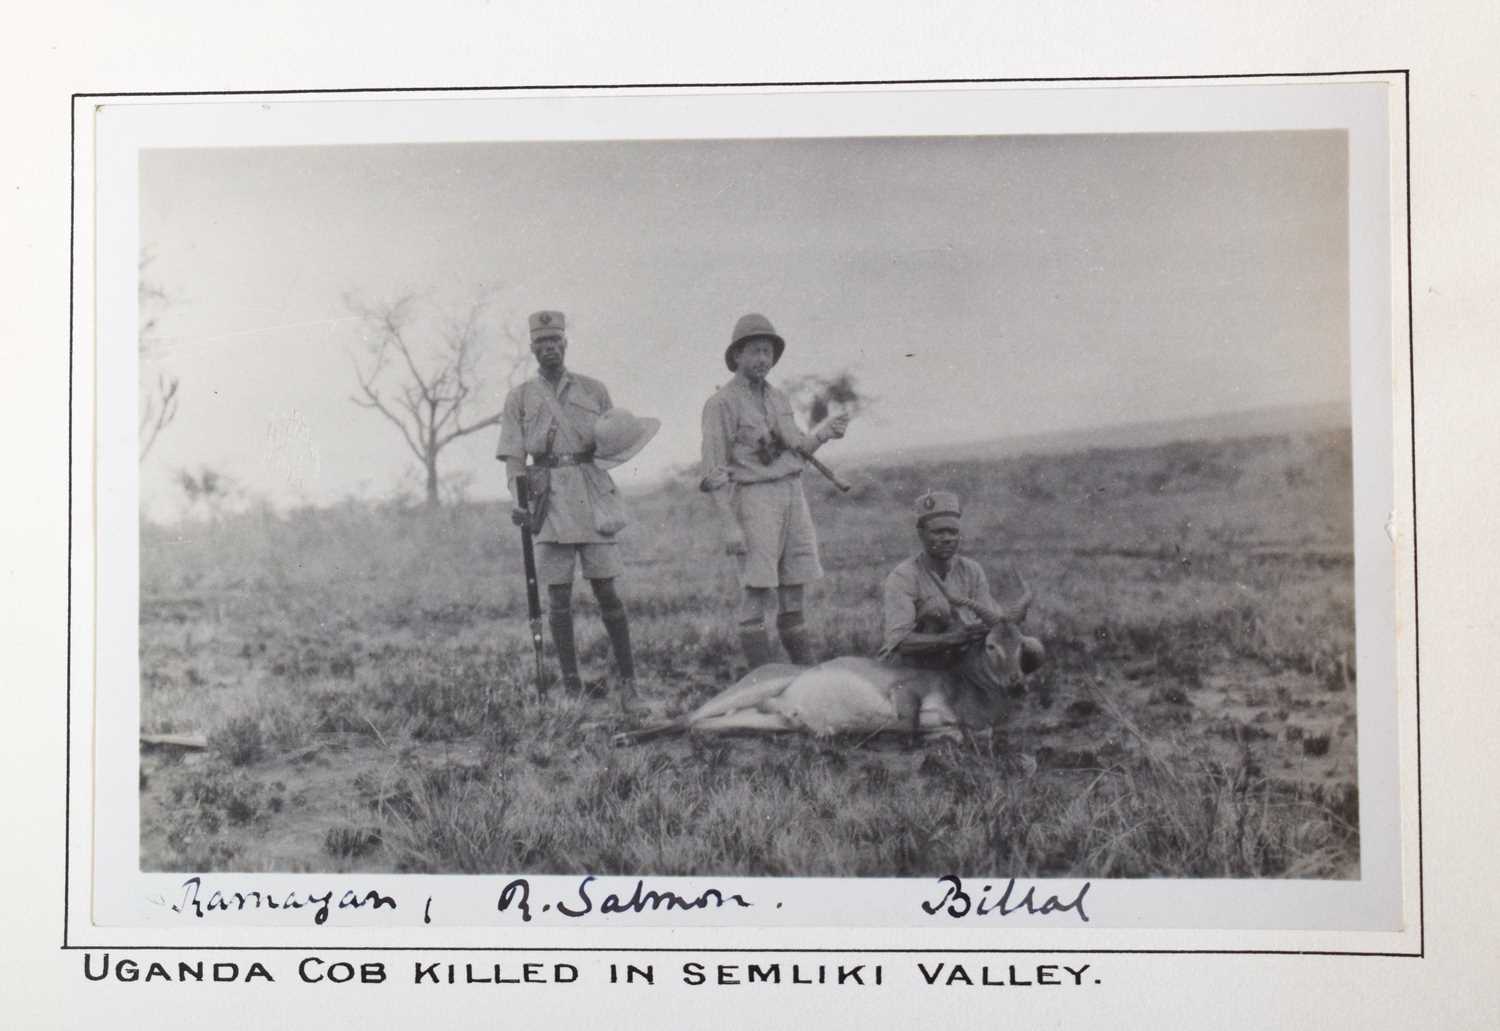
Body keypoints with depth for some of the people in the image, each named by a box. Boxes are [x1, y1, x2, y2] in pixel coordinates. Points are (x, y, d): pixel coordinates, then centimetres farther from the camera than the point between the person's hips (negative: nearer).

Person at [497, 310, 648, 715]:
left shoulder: (593, 390, 11)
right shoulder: (519, 398, 9)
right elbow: (514, 456, 2)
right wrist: (519, 499, -14)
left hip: (593, 498, 0)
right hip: (550, 501, 0)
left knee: (607, 590, -2)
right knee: (559, 597, 0)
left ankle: (628, 684, 3)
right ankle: (571, 687, 7)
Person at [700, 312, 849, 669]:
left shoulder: (778, 398, 16)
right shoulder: (721, 403, -5)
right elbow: (715, 470, -9)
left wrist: (825, 432, -2)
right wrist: (730, 526, -15)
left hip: (793, 493, 7)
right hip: (753, 498, -6)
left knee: (793, 592, 9)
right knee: (756, 592, -5)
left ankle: (808, 672, 14)